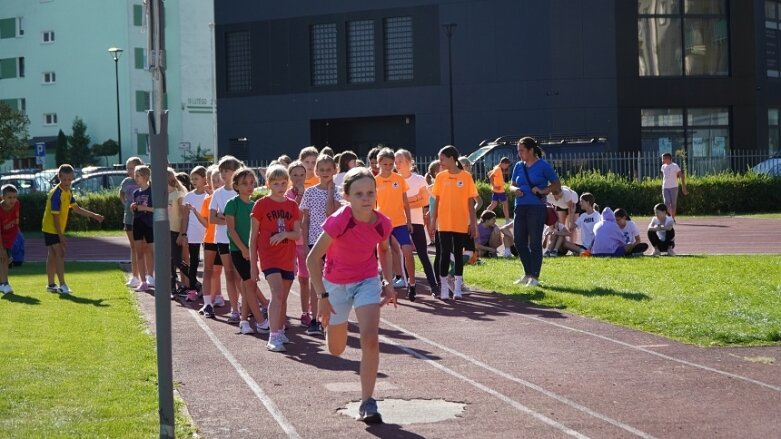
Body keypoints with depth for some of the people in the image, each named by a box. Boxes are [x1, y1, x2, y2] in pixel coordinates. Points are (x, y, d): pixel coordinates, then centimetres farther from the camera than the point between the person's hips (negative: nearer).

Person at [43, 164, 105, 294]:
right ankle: (62, 286, -13)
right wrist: (60, 235, -23)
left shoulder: (68, 192, 6)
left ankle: (51, 285, 19)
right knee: (60, 254, -12)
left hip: (58, 230, 9)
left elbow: (77, 209, 18)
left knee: (52, 256, 13)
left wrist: (94, 215, 17)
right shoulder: (56, 193, -22)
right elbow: (55, 215, -23)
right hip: (51, 229, -9)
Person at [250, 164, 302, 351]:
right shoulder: (261, 204, -3)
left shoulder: (292, 205, 7)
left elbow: (298, 234, 4)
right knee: (277, 293, -18)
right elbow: (253, 236, -1)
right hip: (268, 256, -4)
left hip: (288, 258, 5)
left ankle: (280, 331, 27)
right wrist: (253, 264, -3)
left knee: (283, 297, 13)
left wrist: (285, 234, -18)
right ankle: (273, 337, -20)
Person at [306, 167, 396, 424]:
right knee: (336, 351, 14)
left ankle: (367, 403, -13)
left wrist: (388, 281, -1)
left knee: (370, 339, -21)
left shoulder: (382, 223, -16)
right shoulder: (339, 221, -28)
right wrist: (323, 297, -27)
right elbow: (313, 259, -23)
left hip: (367, 282, 1)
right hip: (336, 284, -1)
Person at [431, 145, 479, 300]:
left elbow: (470, 202, 0)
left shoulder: (466, 177, -3)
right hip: (444, 224, 1)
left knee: (458, 254, 6)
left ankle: (458, 287, 11)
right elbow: (436, 201, 6)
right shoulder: (440, 177, 3)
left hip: (461, 224, -1)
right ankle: (444, 287, 5)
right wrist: (433, 221, 2)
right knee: (445, 254, -1)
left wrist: (473, 223, -2)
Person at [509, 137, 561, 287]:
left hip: (537, 208, -6)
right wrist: (514, 190, -4)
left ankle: (534, 277, 5)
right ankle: (528, 274, 22)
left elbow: (557, 184, -1)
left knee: (535, 243, -2)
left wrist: (543, 191, -16)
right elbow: (512, 185, 19)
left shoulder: (543, 165, -4)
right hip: (520, 207, 6)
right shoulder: (518, 166, 11)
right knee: (519, 241, 7)